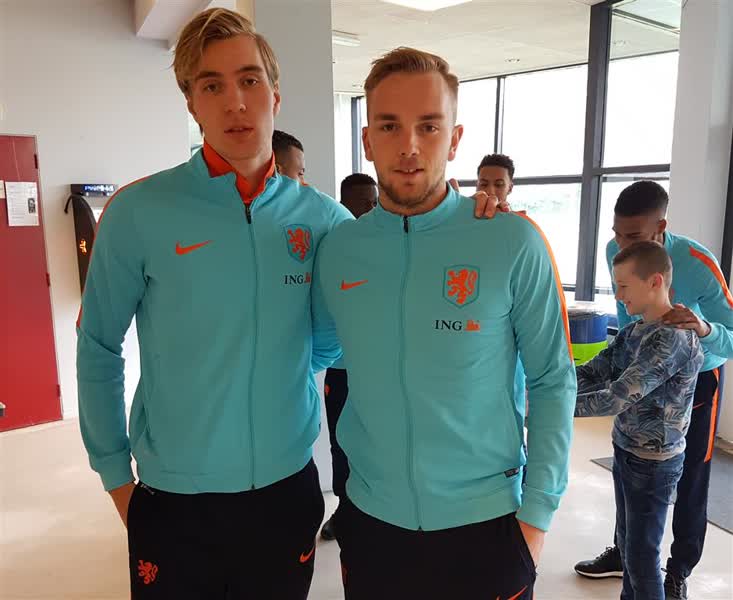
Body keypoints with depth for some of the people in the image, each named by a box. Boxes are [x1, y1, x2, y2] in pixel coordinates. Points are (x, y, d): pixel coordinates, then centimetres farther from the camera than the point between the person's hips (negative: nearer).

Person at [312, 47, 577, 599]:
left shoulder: (514, 242, -12)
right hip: (370, 520, 2)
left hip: (485, 524, -2)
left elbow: (553, 382, -6)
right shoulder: (336, 250, -5)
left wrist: (537, 514, -8)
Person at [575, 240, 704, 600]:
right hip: (626, 451, 8)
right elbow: (593, 372, 0)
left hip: (653, 462, -8)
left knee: (642, 555, 6)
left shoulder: (673, 338, -24)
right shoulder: (634, 331, 4)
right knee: (627, 543, 21)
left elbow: (617, 398, -29)